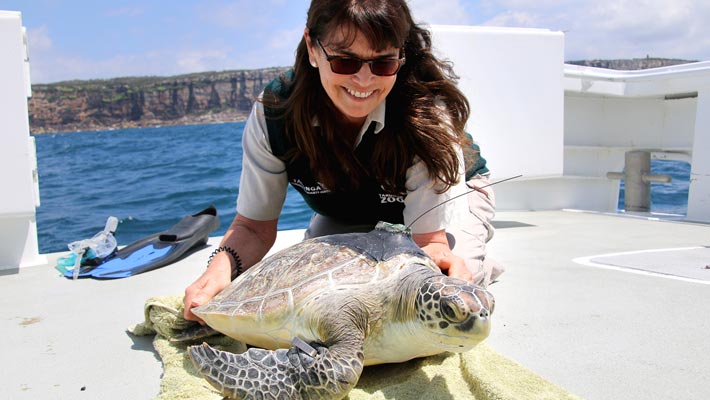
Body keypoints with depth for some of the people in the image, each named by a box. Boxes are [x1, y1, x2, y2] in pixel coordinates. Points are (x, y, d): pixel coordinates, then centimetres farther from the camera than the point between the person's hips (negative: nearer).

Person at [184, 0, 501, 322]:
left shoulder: (427, 110, -38)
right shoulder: (273, 113, -30)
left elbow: (429, 240, -36)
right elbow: (254, 226, -21)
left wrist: (436, 259, -61)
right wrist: (221, 266, -43)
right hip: (344, 218, 3)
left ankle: (480, 270, 9)